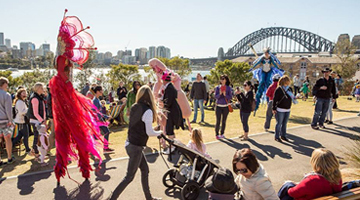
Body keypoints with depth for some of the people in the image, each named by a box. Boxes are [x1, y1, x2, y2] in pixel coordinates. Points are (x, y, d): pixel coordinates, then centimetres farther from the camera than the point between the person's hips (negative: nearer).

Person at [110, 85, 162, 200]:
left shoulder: (134, 107, 3)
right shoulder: (148, 111, -19)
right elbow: (149, 132, -16)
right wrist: (160, 132, 2)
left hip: (130, 143, 8)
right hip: (136, 147, -8)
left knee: (145, 170, 19)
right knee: (129, 176, 4)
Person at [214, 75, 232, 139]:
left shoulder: (228, 88, 1)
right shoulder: (217, 87, 1)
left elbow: (230, 97, -2)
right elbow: (215, 97, -3)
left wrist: (225, 95, -19)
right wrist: (220, 93, -21)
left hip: (226, 106, 1)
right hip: (219, 106, -1)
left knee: (224, 121, 8)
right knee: (218, 121, -4)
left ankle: (222, 133, 21)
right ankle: (217, 134, 5)